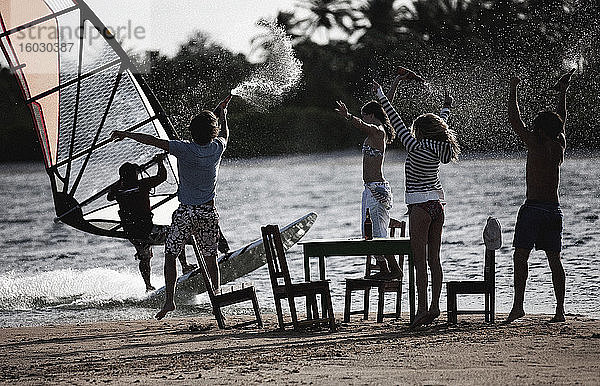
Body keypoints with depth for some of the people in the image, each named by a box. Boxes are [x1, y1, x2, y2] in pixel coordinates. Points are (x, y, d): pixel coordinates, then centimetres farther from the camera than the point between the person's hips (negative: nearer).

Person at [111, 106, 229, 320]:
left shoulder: (185, 149, -13)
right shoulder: (217, 148, -2)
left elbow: (153, 141, -11)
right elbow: (225, 133, 22)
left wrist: (126, 134, 0)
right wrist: (223, 114, 42)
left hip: (186, 212, -3)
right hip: (209, 212, 3)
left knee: (170, 255, 4)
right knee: (210, 258, 15)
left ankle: (169, 300, -6)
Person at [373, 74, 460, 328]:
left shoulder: (416, 148, -15)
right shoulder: (437, 149, 4)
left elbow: (397, 123, -12)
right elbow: (441, 126, 24)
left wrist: (382, 97, -7)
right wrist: (446, 108, 44)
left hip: (420, 207, -7)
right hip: (437, 204, 7)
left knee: (420, 260, -8)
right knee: (434, 259, 9)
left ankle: (422, 309, -12)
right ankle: (435, 306, 10)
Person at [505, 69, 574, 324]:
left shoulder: (536, 145, -8)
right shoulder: (560, 146, 7)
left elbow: (514, 121, -3)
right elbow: (561, 121, 24)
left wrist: (513, 90, 7)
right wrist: (563, 92, 34)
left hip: (533, 208, -6)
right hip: (554, 210, 6)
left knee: (520, 256, -4)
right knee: (554, 260, 6)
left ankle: (518, 305, -12)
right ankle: (560, 310, 3)